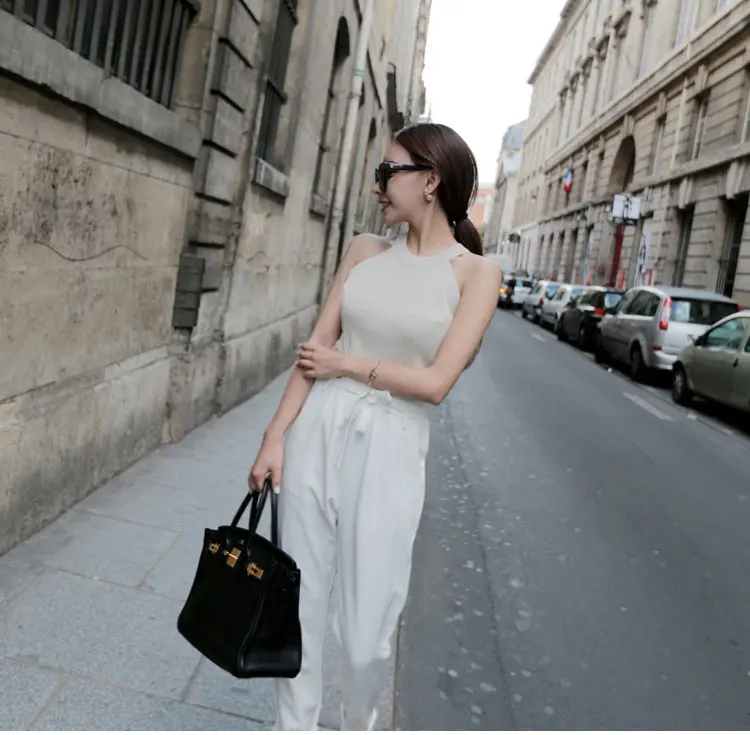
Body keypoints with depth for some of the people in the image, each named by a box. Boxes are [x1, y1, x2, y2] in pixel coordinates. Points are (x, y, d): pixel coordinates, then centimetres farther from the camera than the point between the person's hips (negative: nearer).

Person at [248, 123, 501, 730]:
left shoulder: (475, 272, -5)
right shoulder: (365, 250, 7)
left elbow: (435, 382, -13)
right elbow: (316, 348, 4)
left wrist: (347, 365, -4)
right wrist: (275, 436, -2)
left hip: (389, 447, -3)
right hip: (318, 430, 4)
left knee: (367, 626, 4)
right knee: (298, 597, 12)